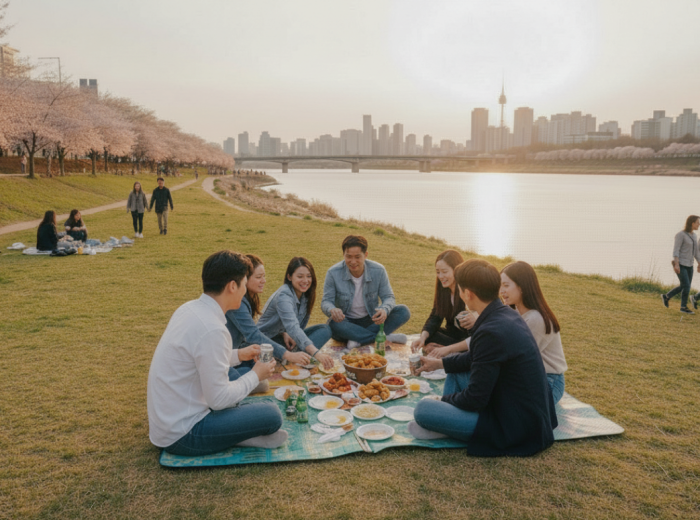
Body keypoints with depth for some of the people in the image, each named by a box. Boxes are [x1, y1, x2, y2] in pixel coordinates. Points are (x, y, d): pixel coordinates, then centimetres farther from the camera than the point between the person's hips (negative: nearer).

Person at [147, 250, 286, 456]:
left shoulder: (190, 308, 3)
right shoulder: (212, 330, -26)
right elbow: (219, 399, -21)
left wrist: (237, 355, 18)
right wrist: (255, 376, -6)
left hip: (166, 420, 10)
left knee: (232, 373, 23)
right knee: (271, 415, -16)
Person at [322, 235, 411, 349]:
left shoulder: (378, 270, -10)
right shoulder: (333, 273, -13)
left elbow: (389, 297, -7)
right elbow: (326, 302, -11)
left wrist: (385, 310, -33)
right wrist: (332, 310, -38)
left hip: (370, 320, 2)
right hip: (346, 322, -2)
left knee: (403, 312, -20)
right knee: (334, 325, -38)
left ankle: (358, 338, -26)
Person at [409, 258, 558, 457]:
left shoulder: (491, 332, -27)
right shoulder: (507, 314, 3)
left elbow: (475, 399, -22)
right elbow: (475, 359, 21)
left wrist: (446, 398, -2)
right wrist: (440, 363, 25)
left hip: (515, 427, -10)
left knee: (423, 409, -18)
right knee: (455, 371, 21)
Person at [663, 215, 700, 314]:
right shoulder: (680, 234, -14)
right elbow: (676, 250, -19)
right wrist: (676, 264, -27)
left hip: (688, 265, 9)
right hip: (679, 264, -9)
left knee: (685, 287, 11)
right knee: (686, 286, -9)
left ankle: (666, 296, 28)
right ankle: (684, 307, 8)